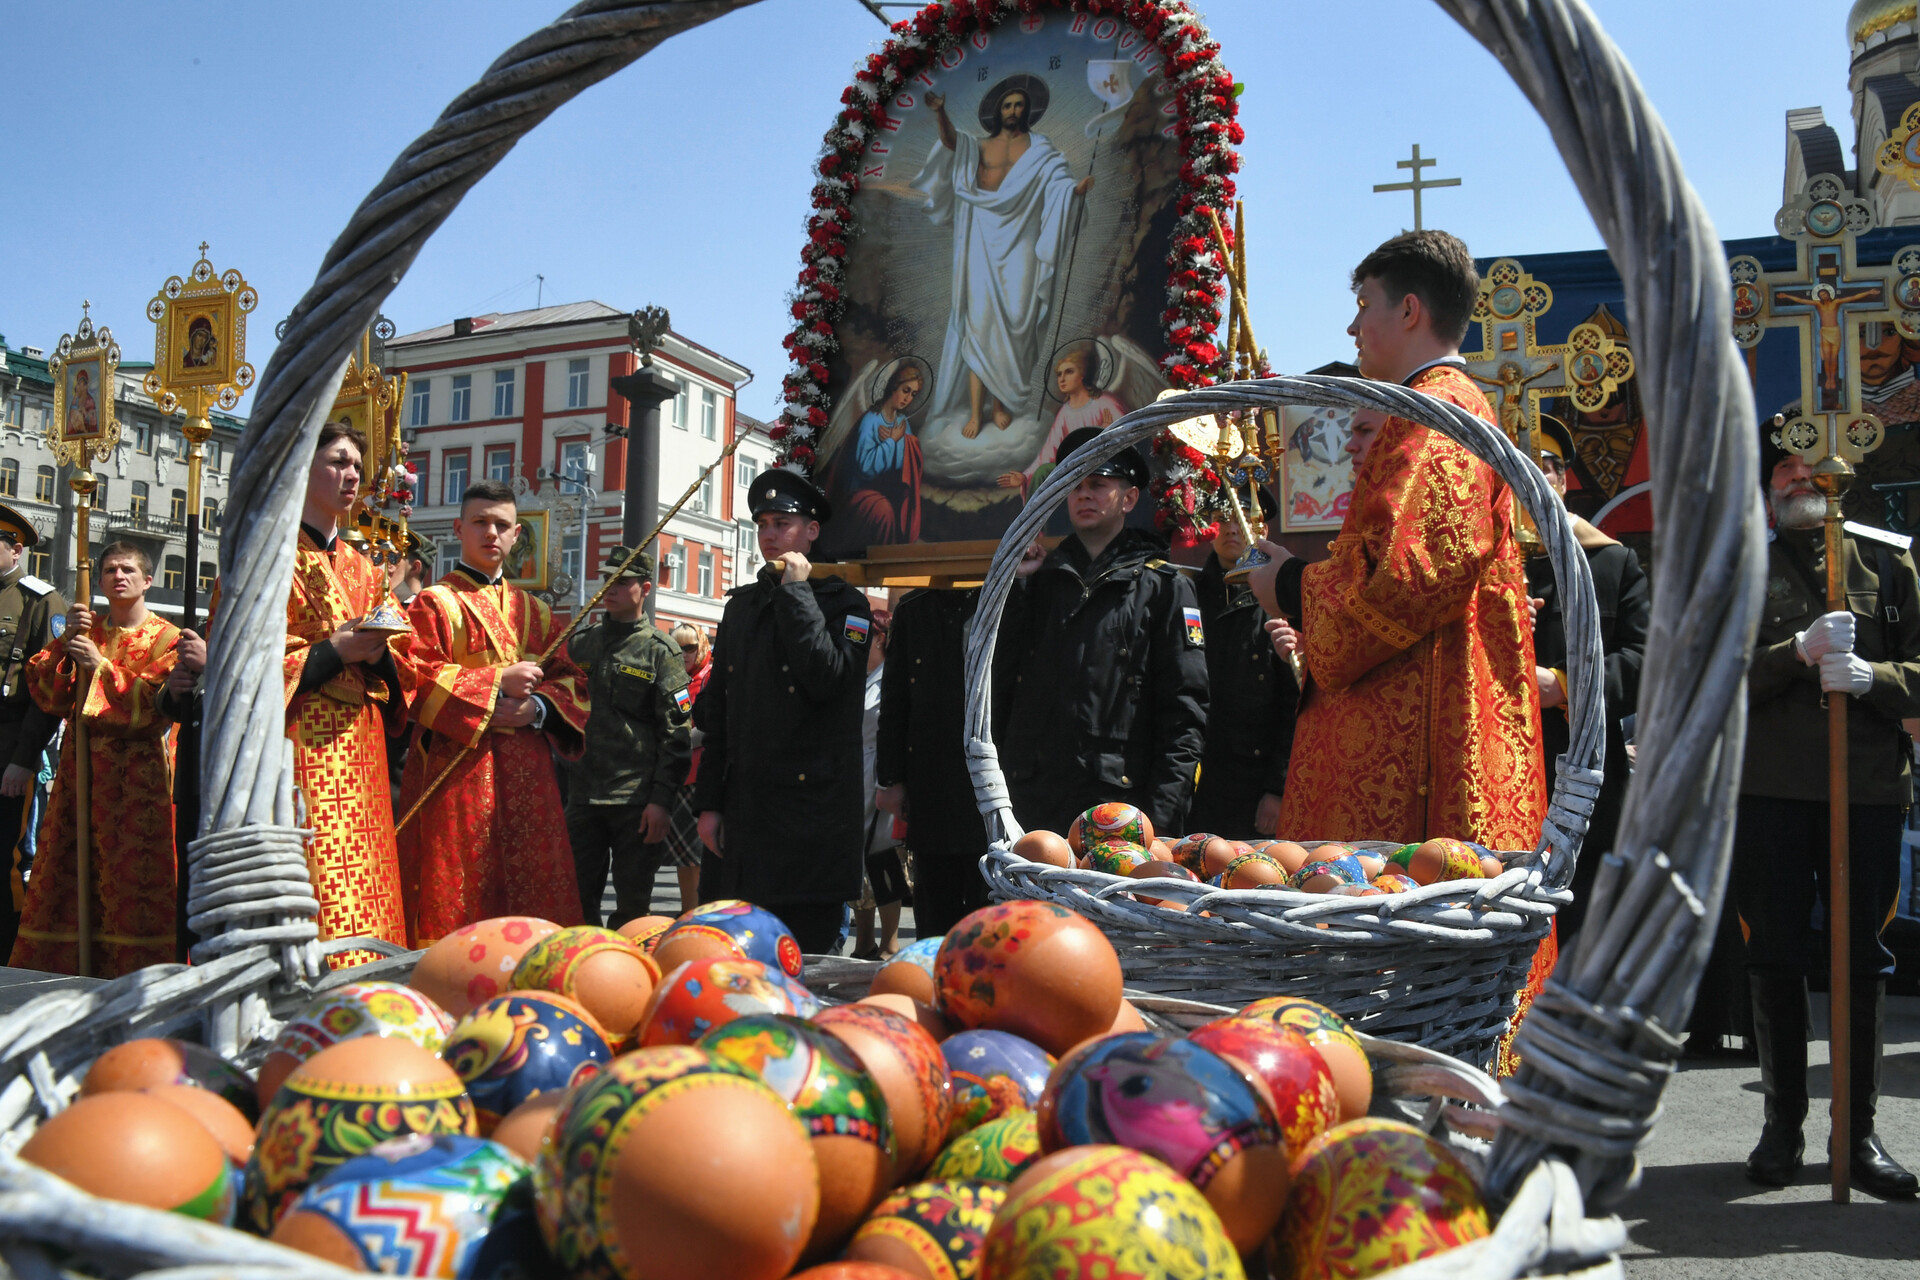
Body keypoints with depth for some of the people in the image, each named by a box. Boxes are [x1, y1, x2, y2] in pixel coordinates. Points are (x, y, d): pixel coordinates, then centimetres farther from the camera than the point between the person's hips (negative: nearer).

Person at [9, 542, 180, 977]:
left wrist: (101, 666, -14)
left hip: (137, 773, -4)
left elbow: (157, 705, -10)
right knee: (67, 875, 3)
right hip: (79, 766, 5)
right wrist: (66, 643, -8)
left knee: (133, 877, -8)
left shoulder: (166, 638, 3)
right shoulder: (83, 631, 16)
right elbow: (45, 692, 5)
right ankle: (64, 972, 10)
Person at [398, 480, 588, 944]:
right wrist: (497, 681, -13)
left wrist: (537, 707, -7)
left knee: (531, 893, 1)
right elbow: (417, 678, -8)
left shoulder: (534, 612, 20)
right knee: (456, 896, -6)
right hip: (455, 768, -4)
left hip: (527, 773, 4)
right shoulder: (434, 603, 6)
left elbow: (571, 682, 14)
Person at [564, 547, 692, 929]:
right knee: (577, 900, 8)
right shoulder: (581, 642, 12)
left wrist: (661, 799, -12)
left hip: (637, 801, -4)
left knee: (633, 905, 4)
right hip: (584, 795, 4)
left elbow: (676, 733, -5)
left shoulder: (660, 650, -1)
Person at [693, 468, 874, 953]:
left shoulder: (846, 604, 0)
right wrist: (708, 801, 8)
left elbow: (828, 680, -19)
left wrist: (796, 591, -12)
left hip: (811, 815, -5)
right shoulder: (742, 603, 16)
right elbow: (716, 709, 15)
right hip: (741, 812, 5)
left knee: (805, 957, 0)